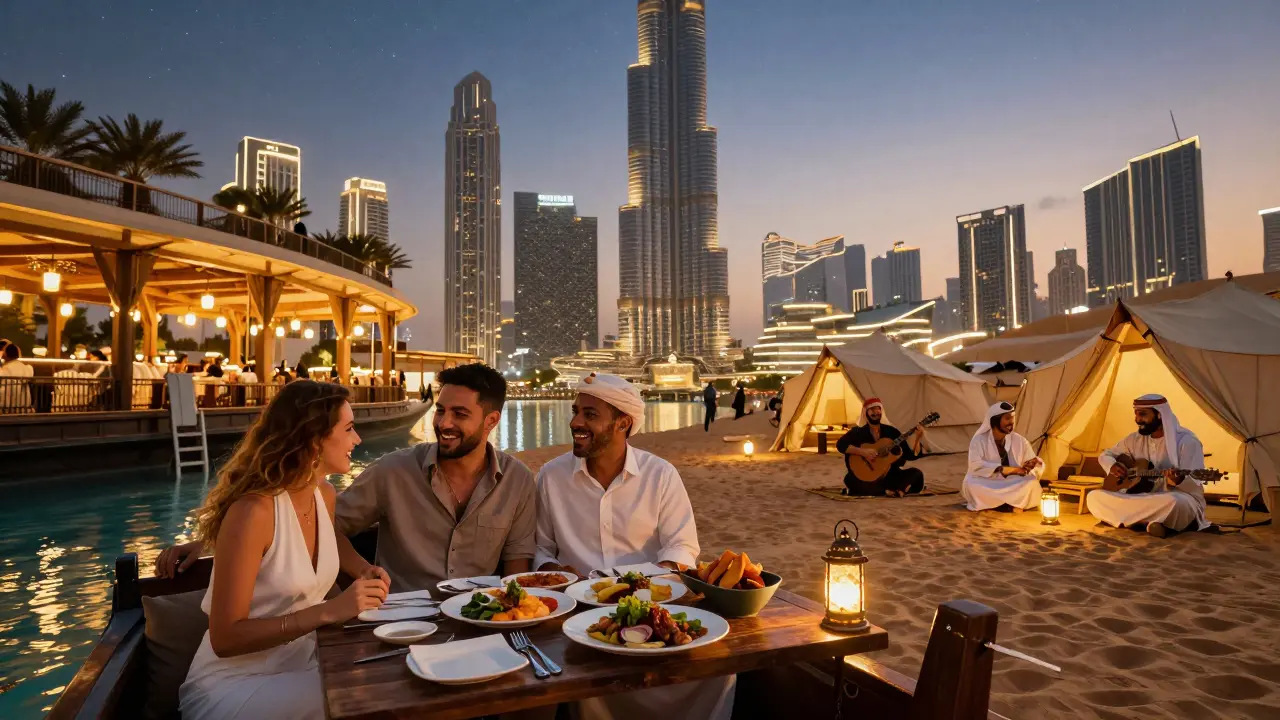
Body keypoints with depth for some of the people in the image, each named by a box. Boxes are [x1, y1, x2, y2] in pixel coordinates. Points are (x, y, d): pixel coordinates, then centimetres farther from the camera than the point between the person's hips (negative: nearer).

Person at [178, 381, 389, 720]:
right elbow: (225, 638, -21)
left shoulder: (325, 495, -1)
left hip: (301, 667, 7)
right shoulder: (253, 511, -24)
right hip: (234, 683, -6)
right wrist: (328, 611, -29)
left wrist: (364, 586, -5)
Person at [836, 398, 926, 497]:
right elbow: (840, 445, -17)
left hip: (890, 475, 3)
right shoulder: (858, 432, -1)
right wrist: (862, 452, -26)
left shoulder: (891, 431, 7)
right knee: (851, 479, -33)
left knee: (916, 474, -16)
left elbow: (911, 454, 5)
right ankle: (894, 489, -21)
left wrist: (917, 438, -12)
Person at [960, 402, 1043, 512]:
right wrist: (1002, 469, -29)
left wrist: (1029, 467, -22)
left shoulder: (1019, 441, 2)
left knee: (1032, 484, -26)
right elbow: (975, 466, -21)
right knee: (970, 484, -34)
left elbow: (1038, 465, 2)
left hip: (1013, 486, 2)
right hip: (986, 487, -2)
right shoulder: (979, 440, -7)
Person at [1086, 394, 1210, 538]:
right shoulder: (1136, 439, 9)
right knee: (1094, 497, -19)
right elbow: (1105, 456, 20)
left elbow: (1194, 486, -13)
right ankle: (1151, 522, -24)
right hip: (1141, 499, 6)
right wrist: (1112, 466, -5)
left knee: (1173, 502, -44)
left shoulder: (1186, 441, -9)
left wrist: (1179, 481, -38)